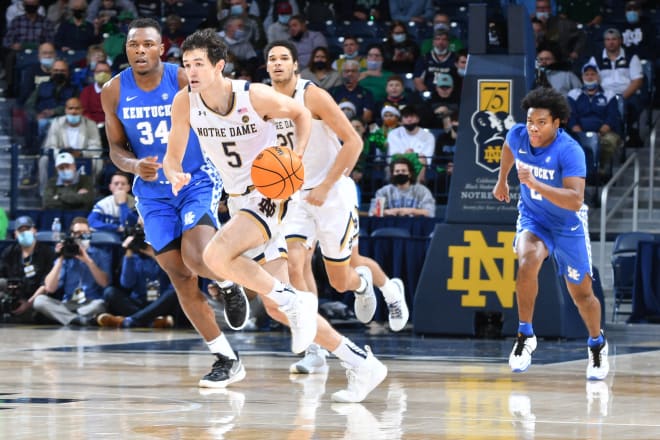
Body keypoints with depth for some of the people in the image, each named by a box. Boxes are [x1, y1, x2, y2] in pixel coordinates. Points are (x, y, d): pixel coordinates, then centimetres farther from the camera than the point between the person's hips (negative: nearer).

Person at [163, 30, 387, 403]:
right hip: (239, 201, 7)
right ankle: (362, 364, 10)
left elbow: (301, 113, 0)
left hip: (270, 195, -7)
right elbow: (173, 157, 2)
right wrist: (176, 175, -21)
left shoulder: (255, 96, -17)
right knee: (277, 308, 3)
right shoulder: (185, 103, -5)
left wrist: (296, 156, -16)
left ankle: (296, 301, -15)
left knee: (216, 255, -31)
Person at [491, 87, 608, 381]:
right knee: (528, 261, -31)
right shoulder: (518, 136, -15)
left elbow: (575, 201, -40)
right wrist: (502, 180, 26)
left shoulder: (570, 151, -30)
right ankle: (525, 336, -16)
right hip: (533, 219, 2)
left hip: (568, 224, -2)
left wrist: (535, 183, -48)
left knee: (581, 294, 7)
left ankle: (597, 345, 37)